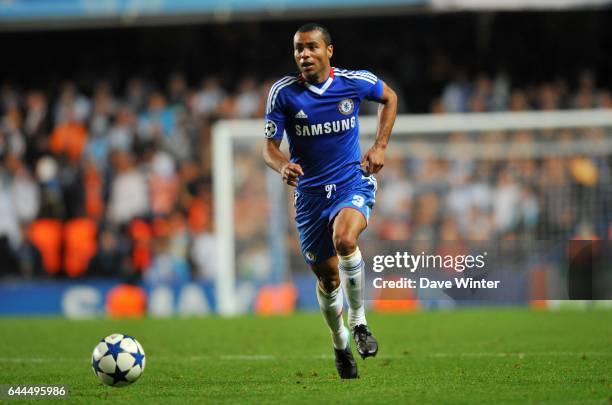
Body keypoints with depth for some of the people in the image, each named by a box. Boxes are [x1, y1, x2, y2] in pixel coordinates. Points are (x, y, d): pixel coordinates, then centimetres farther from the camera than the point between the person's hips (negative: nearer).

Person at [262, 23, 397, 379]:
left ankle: (359, 321, -12)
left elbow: (389, 98, 14)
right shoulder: (283, 92, -9)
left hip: (354, 183, -2)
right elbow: (270, 146, -7)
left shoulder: (355, 82, -7)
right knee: (327, 278, 8)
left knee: (344, 239, -33)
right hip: (310, 193, 2)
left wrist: (380, 147, 4)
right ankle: (340, 344, 35)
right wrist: (283, 166, -31)